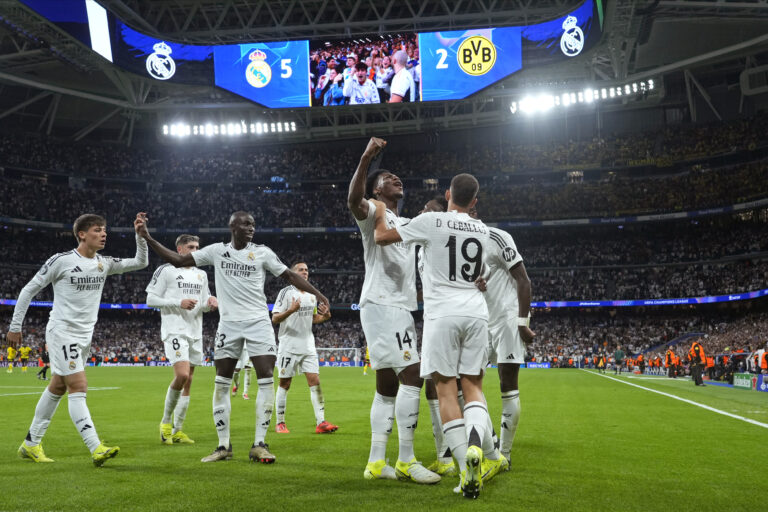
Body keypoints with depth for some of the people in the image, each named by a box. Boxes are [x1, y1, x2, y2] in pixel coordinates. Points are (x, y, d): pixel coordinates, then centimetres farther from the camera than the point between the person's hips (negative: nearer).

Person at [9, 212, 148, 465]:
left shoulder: (104, 263, 6)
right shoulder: (61, 260, -11)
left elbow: (140, 262, 6)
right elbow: (29, 290, -4)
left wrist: (140, 234, -7)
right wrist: (15, 327, -3)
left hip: (85, 335, 7)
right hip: (61, 332, -7)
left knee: (57, 388, 14)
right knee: (78, 387, -14)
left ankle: (31, 444, 26)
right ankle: (97, 449, -20)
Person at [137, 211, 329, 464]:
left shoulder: (262, 252, 3)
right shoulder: (216, 251, 6)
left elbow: (290, 275, 4)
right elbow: (178, 260, 8)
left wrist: (318, 295, -4)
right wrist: (148, 239, 2)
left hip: (258, 322, -1)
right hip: (228, 324, 1)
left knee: (266, 380, -9)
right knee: (222, 383, 2)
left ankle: (259, 444, -2)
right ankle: (224, 445, 12)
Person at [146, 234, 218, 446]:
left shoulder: (201, 274, 17)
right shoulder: (166, 270, -2)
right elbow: (150, 299, -4)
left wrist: (210, 302, -3)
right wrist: (178, 302, -15)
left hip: (195, 332, 7)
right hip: (174, 330, -7)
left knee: (187, 382, 6)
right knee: (182, 375, -21)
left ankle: (177, 430, 14)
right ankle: (166, 421, -1)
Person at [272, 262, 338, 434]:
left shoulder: (312, 294, 13)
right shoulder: (286, 292, -7)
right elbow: (275, 318, -12)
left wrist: (325, 317, 3)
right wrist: (290, 310, -30)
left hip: (308, 346, 5)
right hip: (289, 346, -5)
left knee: (315, 381, -3)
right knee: (285, 383, 2)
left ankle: (320, 422, -4)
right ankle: (280, 423, 12)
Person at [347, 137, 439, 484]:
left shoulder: (407, 223, 25)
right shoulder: (373, 212, -1)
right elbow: (354, 200, -25)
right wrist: (366, 158, -36)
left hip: (401, 309, 10)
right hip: (382, 305, -10)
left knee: (388, 386, 8)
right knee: (411, 376, -16)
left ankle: (376, 462, 12)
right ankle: (406, 461, -12)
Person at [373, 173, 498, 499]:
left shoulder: (431, 221, -4)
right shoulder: (483, 231, 13)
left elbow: (382, 237, 1)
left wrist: (380, 214, 21)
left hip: (443, 313, -4)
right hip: (476, 312, 4)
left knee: (446, 390, -1)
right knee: (473, 386, 11)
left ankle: (468, 471, -9)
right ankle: (477, 443, -18)